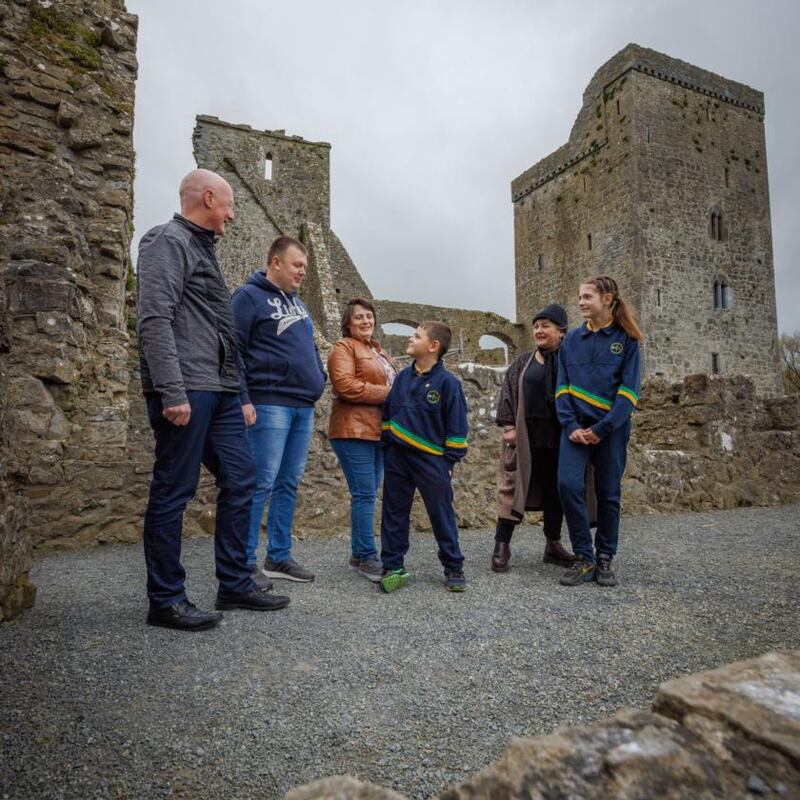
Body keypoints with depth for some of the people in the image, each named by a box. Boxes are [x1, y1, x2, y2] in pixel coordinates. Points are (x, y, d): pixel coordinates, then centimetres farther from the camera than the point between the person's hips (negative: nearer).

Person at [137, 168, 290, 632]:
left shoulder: (202, 248, 23)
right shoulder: (168, 242, -4)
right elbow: (154, 320, -16)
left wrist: (235, 389, 20)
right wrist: (172, 393, -23)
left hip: (220, 391, 10)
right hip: (187, 391, -10)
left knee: (240, 481, 10)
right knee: (174, 492, -2)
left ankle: (236, 586, 21)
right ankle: (166, 601, 11)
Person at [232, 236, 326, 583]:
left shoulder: (297, 302, 22)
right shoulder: (249, 296, -3)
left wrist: (318, 381, 16)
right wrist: (242, 399, -16)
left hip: (303, 406, 8)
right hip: (269, 404, -8)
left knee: (289, 484, 10)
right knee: (262, 483, -6)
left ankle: (279, 557, 20)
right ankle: (245, 562, 5)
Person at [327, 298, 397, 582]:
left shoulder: (379, 352, 24)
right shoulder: (343, 348, -3)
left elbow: (391, 383, 32)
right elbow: (345, 385, -18)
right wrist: (387, 393, -15)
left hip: (379, 431, 9)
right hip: (354, 431, -8)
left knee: (367, 494, 11)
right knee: (365, 494, -8)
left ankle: (358, 553, 21)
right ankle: (367, 558, 0)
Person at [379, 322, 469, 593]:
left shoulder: (448, 382, -9)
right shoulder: (402, 377, 7)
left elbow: (456, 427, -7)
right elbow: (388, 413, 15)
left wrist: (450, 461, -7)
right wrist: (388, 447, 11)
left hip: (431, 460, -5)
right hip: (397, 458, 5)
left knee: (442, 516, 6)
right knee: (394, 514, 10)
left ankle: (454, 568, 20)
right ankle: (392, 567, 22)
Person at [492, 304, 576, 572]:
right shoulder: (522, 363, 8)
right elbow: (508, 394, 4)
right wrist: (508, 426, -6)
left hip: (558, 438, 0)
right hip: (526, 437, 0)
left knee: (555, 490, 9)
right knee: (513, 486, -2)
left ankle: (553, 544, 23)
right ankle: (502, 546, 4)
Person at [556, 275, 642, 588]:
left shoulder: (626, 339, 0)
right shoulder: (572, 339, 8)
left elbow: (628, 390, -6)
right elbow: (562, 386, 4)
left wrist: (602, 428, -14)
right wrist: (571, 425, -9)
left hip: (611, 428, -1)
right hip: (577, 426, 2)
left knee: (609, 492, 6)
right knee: (568, 484, -14)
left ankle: (605, 558, 23)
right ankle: (584, 557, 1)